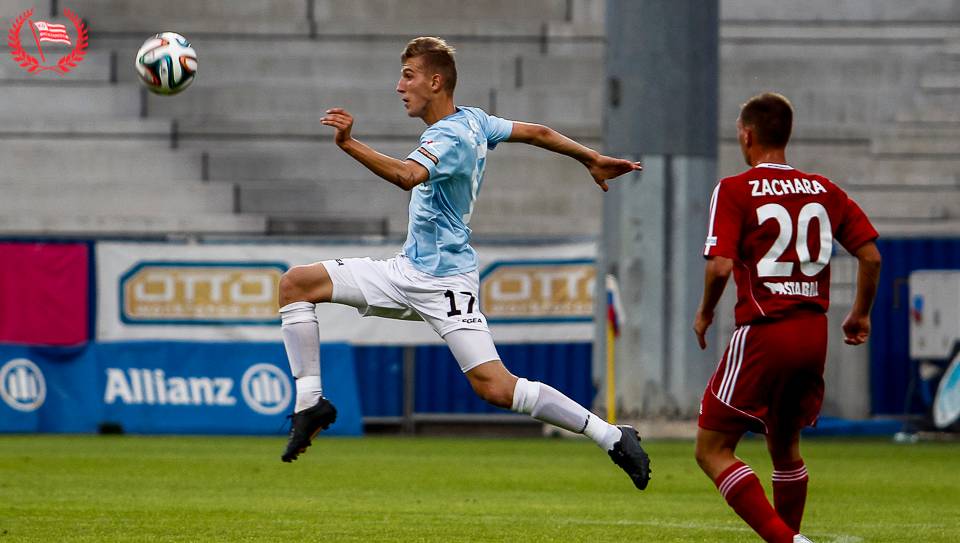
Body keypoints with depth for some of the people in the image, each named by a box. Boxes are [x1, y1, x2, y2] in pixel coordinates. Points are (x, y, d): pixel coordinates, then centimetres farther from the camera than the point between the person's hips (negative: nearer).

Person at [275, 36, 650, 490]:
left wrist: (349, 144, -49)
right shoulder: (472, 120, 8)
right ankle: (310, 401, 0)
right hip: (408, 271, 10)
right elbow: (537, 133, 19)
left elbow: (408, 176, -40)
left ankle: (611, 436, -9)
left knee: (495, 388, -17)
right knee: (296, 283, 0)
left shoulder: (449, 138, -20)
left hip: (444, 282, -10)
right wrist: (593, 160, 32)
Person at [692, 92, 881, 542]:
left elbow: (721, 266, -16)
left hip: (762, 333, -6)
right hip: (814, 335, 6)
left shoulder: (734, 191, -6)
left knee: (712, 450, -1)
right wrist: (860, 314, 21)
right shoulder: (823, 190, 8)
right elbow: (870, 255, 7)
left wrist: (705, 313, 2)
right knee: (784, 446, 23)